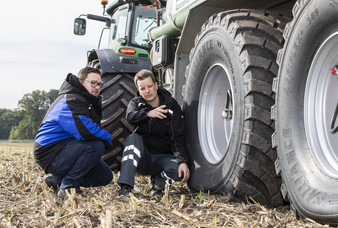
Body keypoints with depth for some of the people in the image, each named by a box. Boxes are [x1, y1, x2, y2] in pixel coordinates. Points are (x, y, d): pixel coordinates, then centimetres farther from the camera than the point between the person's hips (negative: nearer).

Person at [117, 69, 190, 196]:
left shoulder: (171, 105, -5)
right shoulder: (136, 103, 3)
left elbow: (178, 137, -14)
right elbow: (130, 116, -21)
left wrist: (182, 161, -28)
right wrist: (148, 113, -38)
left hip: (164, 156, -1)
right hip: (142, 159, 1)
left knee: (181, 172, -30)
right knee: (133, 138, -29)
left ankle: (158, 180, 4)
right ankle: (125, 186, -35)